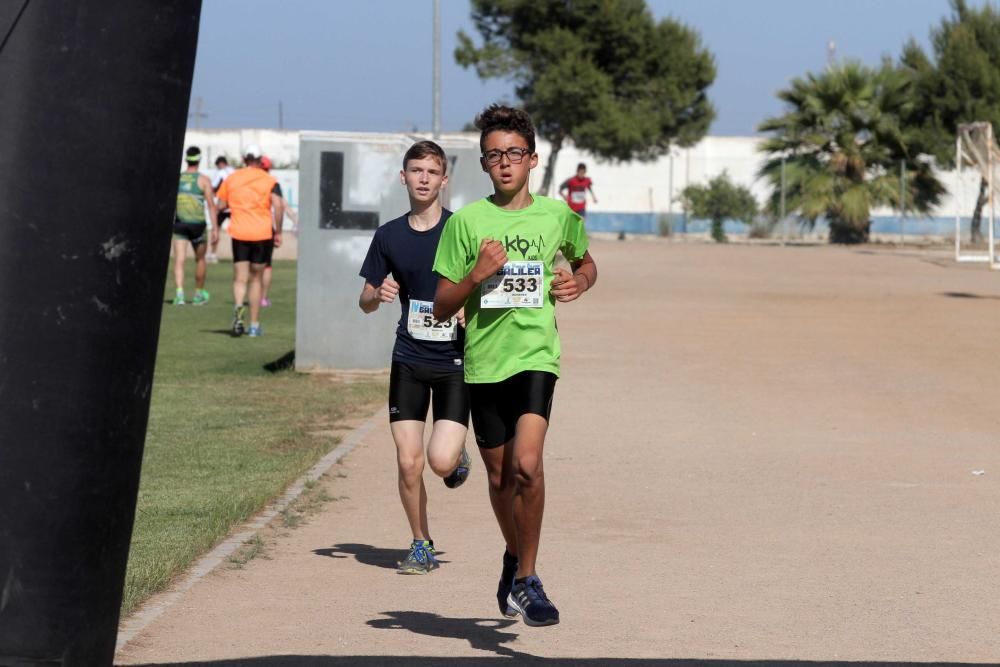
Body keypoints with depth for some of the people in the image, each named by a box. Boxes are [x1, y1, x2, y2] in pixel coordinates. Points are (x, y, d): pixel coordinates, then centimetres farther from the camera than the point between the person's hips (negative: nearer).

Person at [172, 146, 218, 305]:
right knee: (200, 259, 18)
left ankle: (179, 293, -24)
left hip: (179, 224, 1)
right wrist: (215, 227, -10)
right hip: (197, 224, -1)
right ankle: (199, 294, 29)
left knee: (179, 260, -5)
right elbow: (211, 205, -9)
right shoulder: (203, 180, -2)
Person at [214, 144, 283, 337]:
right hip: (262, 234, 0)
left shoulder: (231, 179, 7)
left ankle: (238, 307, -32)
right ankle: (254, 325, 13)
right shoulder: (268, 180, 1)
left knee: (240, 279, 0)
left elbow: (221, 205, 8)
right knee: (255, 279, 11)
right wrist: (277, 231, -4)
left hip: (239, 234, 0)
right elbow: (278, 205, -11)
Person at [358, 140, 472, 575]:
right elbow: (366, 302, 11)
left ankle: (459, 457, 23)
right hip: (409, 361, 3)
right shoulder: (389, 236, 5)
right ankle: (421, 545, 17)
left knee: (442, 460, -14)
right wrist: (378, 294, -11)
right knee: (408, 462, -2)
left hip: (455, 361, -3)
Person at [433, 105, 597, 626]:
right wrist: (477, 275, -16)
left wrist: (580, 280, 1)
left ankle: (526, 578, -7)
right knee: (500, 476, 13)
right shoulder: (466, 222, 0)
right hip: (483, 361, 2)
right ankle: (515, 556, 41)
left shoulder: (557, 216, 3)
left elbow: (586, 262, 24)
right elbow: (441, 306, 1)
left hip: (535, 354, -2)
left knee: (527, 464, -21)